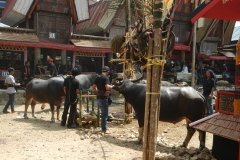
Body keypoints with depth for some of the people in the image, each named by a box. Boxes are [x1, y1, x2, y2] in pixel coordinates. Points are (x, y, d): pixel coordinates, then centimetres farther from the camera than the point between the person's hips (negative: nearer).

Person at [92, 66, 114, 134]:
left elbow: (93, 87, 14)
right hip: (104, 98, -8)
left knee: (103, 113, 20)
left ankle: (104, 127, 29)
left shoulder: (98, 78, 10)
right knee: (105, 114, 0)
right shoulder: (105, 78, -14)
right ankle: (104, 130, 5)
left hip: (99, 97, 8)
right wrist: (112, 86, -6)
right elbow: (107, 87, -25)